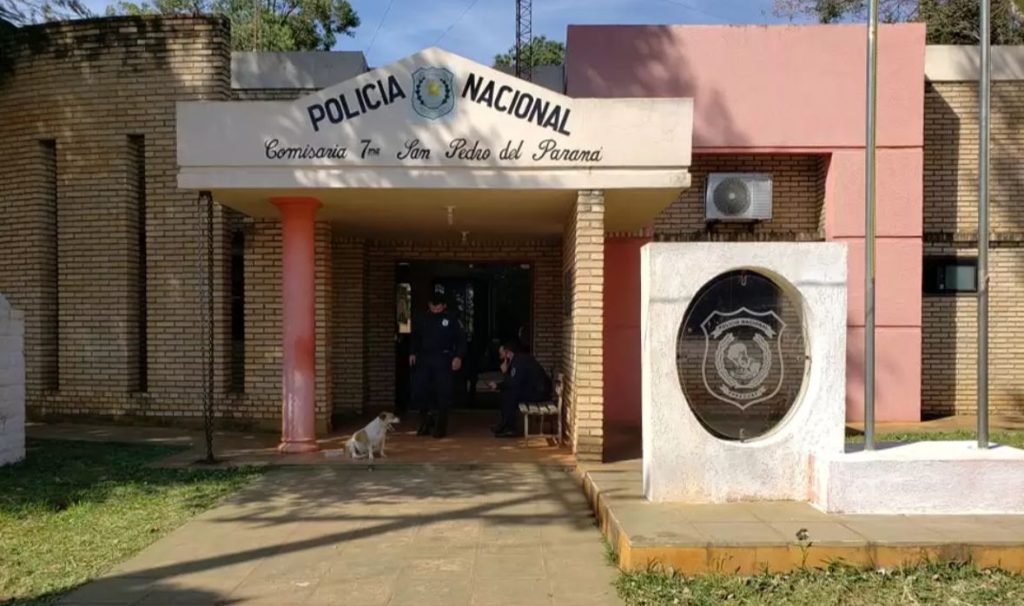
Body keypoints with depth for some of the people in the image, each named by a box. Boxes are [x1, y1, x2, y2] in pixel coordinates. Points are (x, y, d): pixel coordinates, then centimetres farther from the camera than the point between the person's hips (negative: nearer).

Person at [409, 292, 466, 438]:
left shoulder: (451, 320, 3)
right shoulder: (423, 320, 13)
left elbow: (461, 339, 1)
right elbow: (415, 337, 21)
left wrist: (458, 356, -10)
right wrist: (412, 353, 8)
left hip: (443, 360, -3)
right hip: (424, 359, 3)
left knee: (443, 393, -3)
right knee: (419, 391, -2)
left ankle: (440, 426, 9)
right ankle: (425, 422, 18)